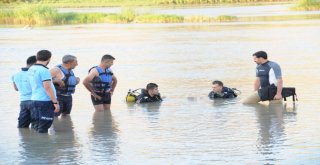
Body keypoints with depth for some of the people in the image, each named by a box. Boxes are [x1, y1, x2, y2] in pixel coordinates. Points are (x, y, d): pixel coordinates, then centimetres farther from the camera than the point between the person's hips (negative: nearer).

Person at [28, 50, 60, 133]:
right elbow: (47, 88, -19)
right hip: (45, 101, -8)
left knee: (36, 125, 12)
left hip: (34, 99, 8)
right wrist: (55, 102, -15)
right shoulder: (44, 70, -15)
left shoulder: (31, 69, 10)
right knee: (43, 129, -3)